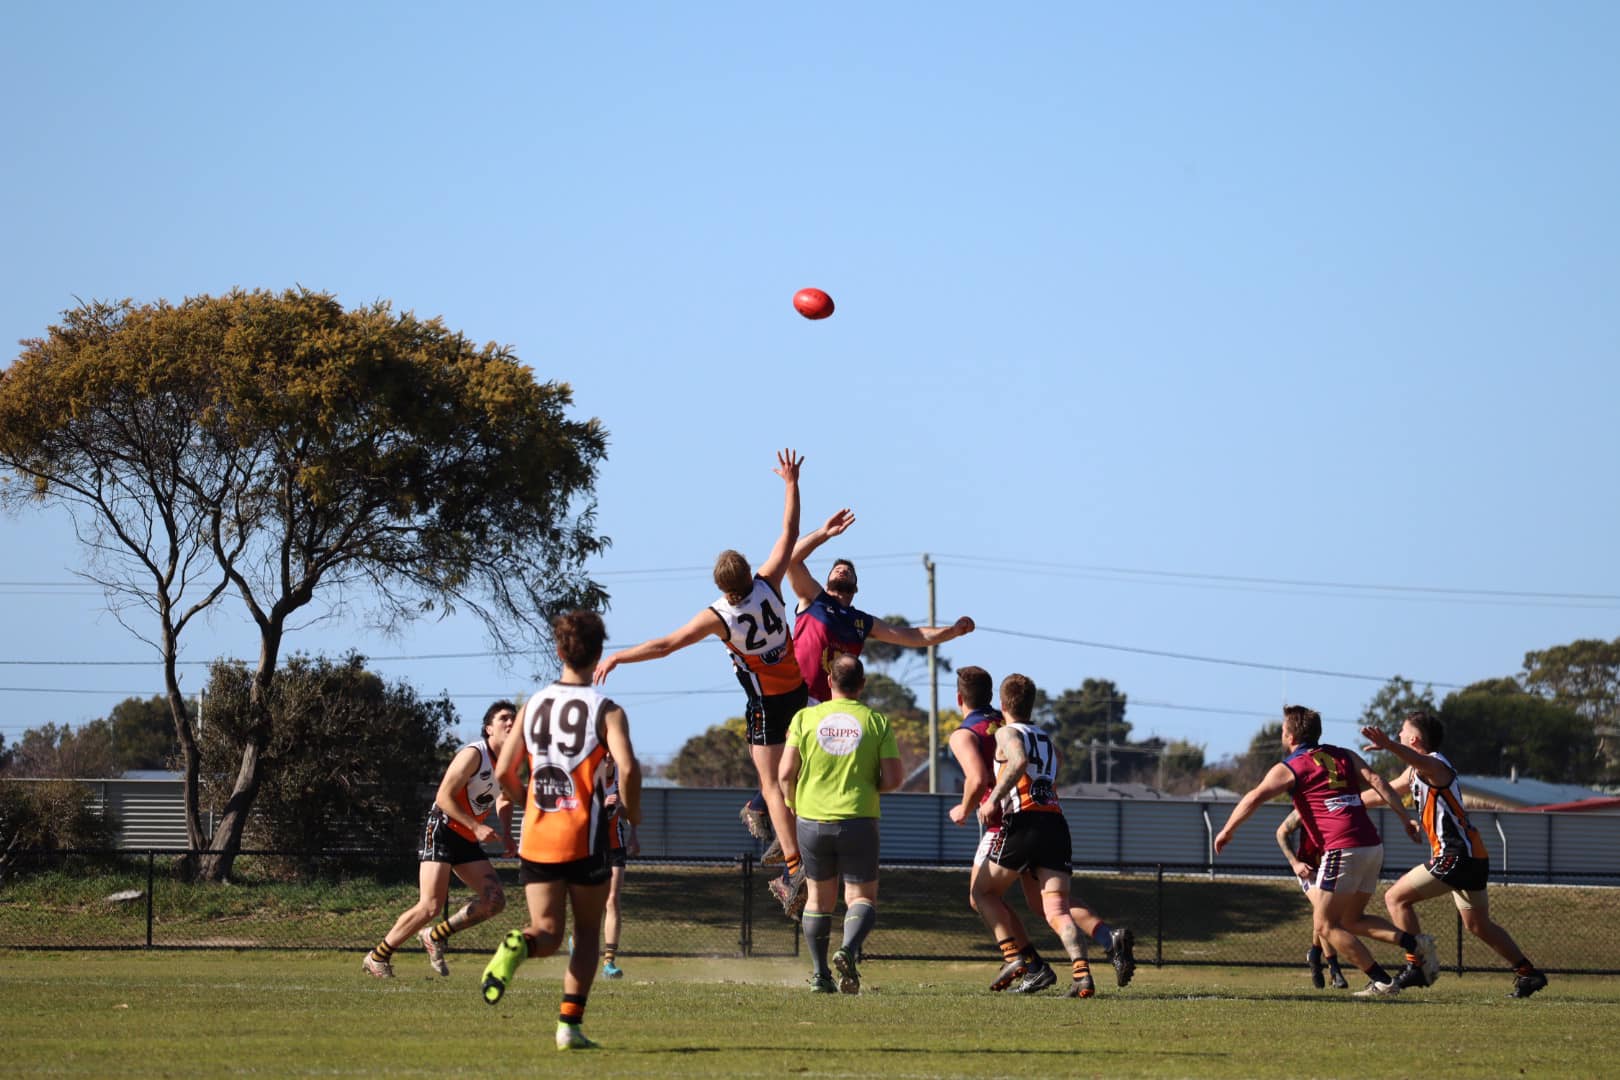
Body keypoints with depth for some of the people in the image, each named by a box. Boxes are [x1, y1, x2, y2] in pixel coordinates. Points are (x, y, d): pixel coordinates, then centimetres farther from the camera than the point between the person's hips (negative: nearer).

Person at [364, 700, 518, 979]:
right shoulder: (473, 755, -17)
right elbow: (444, 797, -19)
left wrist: (506, 834, 8)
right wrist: (476, 827, -23)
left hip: (468, 841, 8)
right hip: (442, 831, -8)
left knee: (495, 901, -3)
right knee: (431, 905, -18)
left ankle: (435, 936, 12)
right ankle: (377, 957, -5)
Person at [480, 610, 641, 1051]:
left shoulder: (533, 706, 7)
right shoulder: (607, 711, -5)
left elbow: (504, 771, 5)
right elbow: (628, 768, -20)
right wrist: (631, 812, -1)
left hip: (536, 837, 3)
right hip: (584, 839, -3)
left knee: (547, 933, 5)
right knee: (588, 932, 14)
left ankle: (519, 945, -30)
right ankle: (570, 1025, 6)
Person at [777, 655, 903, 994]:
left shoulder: (805, 718, 0)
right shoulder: (877, 722, -1)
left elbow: (786, 773, -3)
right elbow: (892, 779, -5)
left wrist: (793, 805, 15)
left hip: (812, 821, 1)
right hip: (858, 822, -1)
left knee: (820, 899, 17)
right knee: (862, 899, 5)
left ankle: (820, 974, 14)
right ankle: (849, 949, -24)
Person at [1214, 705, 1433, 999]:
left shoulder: (1288, 769, 3)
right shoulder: (1344, 756, 17)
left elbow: (1254, 798, -4)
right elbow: (1375, 781, 6)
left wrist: (1227, 831, 7)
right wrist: (1405, 817, 3)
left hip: (1343, 850, -7)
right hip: (1373, 845, 7)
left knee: (1326, 925, 1)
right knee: (1352, 920, 18)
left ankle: (1382, 982, -6)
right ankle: (1415, 943, -1)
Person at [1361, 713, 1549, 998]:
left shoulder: (1435, 764, -12)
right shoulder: (1416, 771, 19)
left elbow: (1423, 762, -39)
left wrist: (1389, 746, -58)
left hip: (1458, 855, -10)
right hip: (1472, 857, 10)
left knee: (1396, 898, -8)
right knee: (1478, 926, 19)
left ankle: (1416, 967, -10)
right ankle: (1528, 973, 23)